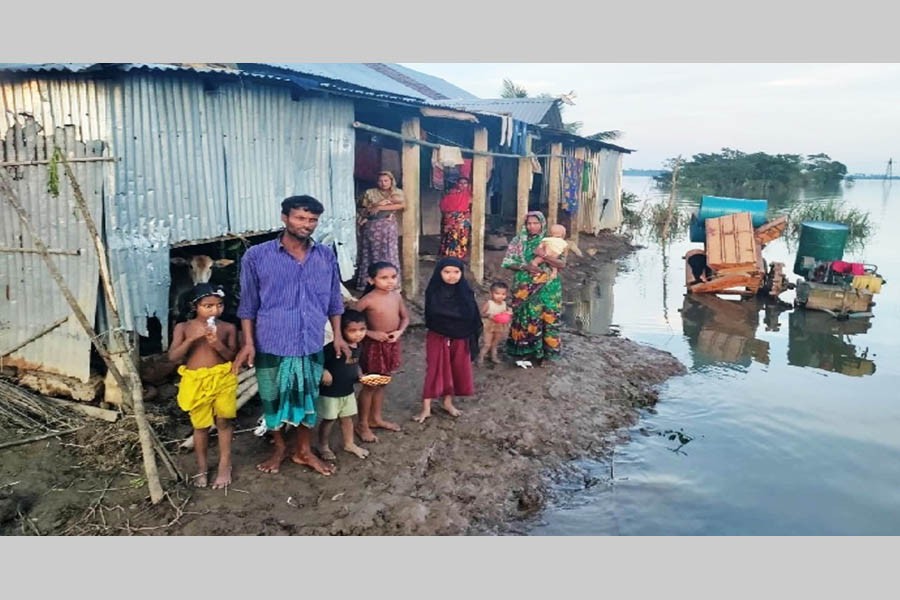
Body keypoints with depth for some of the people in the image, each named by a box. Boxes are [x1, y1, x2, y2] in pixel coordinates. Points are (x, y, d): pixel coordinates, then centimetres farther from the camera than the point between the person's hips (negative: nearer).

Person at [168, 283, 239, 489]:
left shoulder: (228, 328, -4)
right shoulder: (183, 328, -3)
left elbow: (233, 357, -2)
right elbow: (173, 356, -9)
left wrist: (218, 344, -20)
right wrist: (192, 338, -22)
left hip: (222, 379, 0)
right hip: (196, 381, 0)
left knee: (223, 420, 3)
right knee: (200, 426, 12)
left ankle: (225, 465, 19)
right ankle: (202, 467, 29)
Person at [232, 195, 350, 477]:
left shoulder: (326, 256, 0)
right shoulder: (256, 256, -9)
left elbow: (333, 301, 10)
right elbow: (248, 305, -3)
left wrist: (338, 335, 7)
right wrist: (248, 343, -7)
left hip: (312, 346, 2)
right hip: (272, 346, -2)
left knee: (308, 400, 15)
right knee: (273, 400, 14)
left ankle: (304, 451, 36)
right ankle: (279, 447, 38)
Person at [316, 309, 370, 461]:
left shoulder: (357, 347, 0)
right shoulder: (334, 347, -26)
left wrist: (360, 375, 1)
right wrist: (323, 372, -36)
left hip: (348, 391, 7)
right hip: (329, 392, -7)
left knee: (347, 418, 20)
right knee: (329, 420, 8)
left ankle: (349, 444, 37)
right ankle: (323, 447, 27)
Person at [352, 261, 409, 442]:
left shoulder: (397, 296, -1)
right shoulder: (368, 300, -19)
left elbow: (405, 317, 11)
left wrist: (399, 331, -8)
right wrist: (371, 333, -21)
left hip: (392, 344, 6)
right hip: (374, 345, -6)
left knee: (382, 383, 19)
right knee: (370, 385, 5)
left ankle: (376, 418, 35)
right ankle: (362, 424, 20)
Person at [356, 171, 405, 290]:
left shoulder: (397, 193, 8)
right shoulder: (370, 193, 7)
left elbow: (401, 205, -12)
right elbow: (362, 211, 6)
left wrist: (379, 207, -13)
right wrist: (372, 207, -12)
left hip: (389, 228, 0)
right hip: (371, 227, 0)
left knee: (389, 255, -2)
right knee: (370, 254, 1)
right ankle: (368, 283, 7)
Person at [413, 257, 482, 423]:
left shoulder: (465, 292, -7)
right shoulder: (433, 292, -12)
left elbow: (473, 317, -3)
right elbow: (430, 316, -10)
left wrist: (472, 339, -3)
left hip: (460, 339, 3)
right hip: (438, 338, -3)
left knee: (458, 371, 13)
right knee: (435, 371, 2)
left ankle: (448, 402, 32)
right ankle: (426, 408, 12)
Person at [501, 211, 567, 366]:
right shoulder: (518, 241, 4)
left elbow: (562, 264, -8)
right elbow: (508, 262, 0)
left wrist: (543, 256, -20)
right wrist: (524, 267, -16)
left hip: (546, 288, 0)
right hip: (524, 287, 0)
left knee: (546, 318, -1)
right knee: (524, 317, 1)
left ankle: (542, 351, 10)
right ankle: (525, 350, 13)